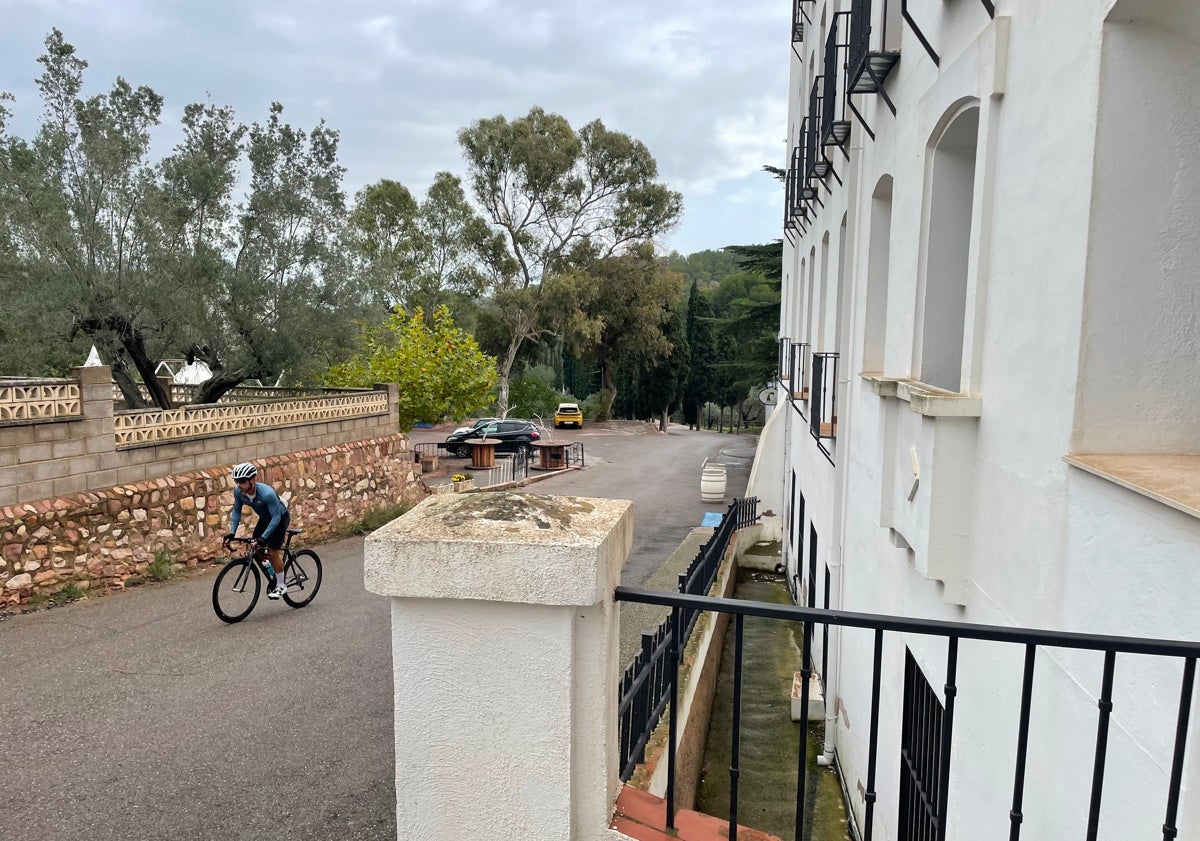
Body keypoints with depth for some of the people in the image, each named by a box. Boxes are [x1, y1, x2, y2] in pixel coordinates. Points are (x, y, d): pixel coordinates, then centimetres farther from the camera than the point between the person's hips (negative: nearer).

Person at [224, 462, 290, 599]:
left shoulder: (267, 493, -39)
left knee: (272, 551, -10)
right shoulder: (238, 492, -21)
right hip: (265, 518, 6)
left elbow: (276, 517, -34)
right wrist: (232, 532, -16)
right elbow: (236, 512, -6)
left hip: (280, 518, -6)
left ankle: (281, 586, 7)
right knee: (257, 549, 0)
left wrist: (263, 537, -39)